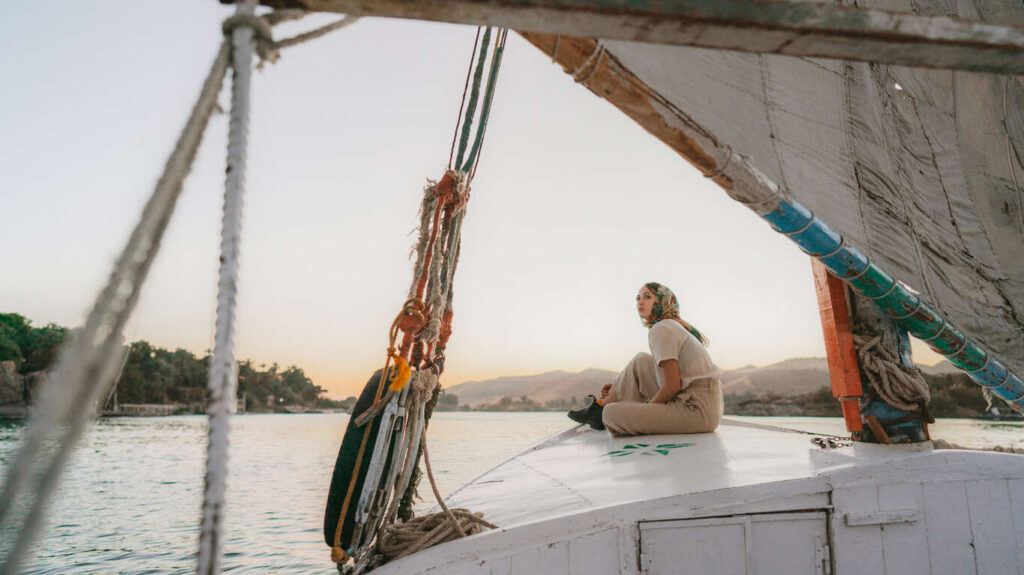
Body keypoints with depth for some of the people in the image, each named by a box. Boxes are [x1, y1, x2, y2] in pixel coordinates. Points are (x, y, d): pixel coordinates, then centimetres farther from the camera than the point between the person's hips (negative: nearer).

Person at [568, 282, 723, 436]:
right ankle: (599, 405, 20)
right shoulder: (674, 326, 20)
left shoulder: (661, 329, -10)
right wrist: (620, 387, 17)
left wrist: (645, 411, -2)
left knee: (611, 413, -18)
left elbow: (673, 385, -16)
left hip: (698, 410, -10)